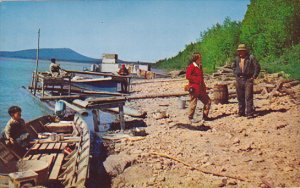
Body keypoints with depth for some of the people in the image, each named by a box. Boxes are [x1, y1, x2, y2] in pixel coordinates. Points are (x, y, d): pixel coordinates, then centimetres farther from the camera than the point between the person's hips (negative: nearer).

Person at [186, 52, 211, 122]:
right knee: (193, 103, -2)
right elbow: (187, 76, -19)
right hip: (194, 89, -9)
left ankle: (205, 116, 17)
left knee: (208, 101, 7)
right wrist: (197, 79, -19)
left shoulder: (199, 67, 18)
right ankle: (190, 118, 12)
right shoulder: (191, 67, -9)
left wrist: (204, 86, 15)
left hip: (201, 89, 9)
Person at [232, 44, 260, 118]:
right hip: (239, 80, 5)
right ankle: (241, 112, 20)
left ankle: (250, 113, -4)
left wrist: (254, 76, -7)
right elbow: (233, 66, 27)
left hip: (248, 79, -5)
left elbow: (257, 67, -5)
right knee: (240, 97, 10)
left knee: (248, 97, -7)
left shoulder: (251, 58, -6)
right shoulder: (237, 59, 9)